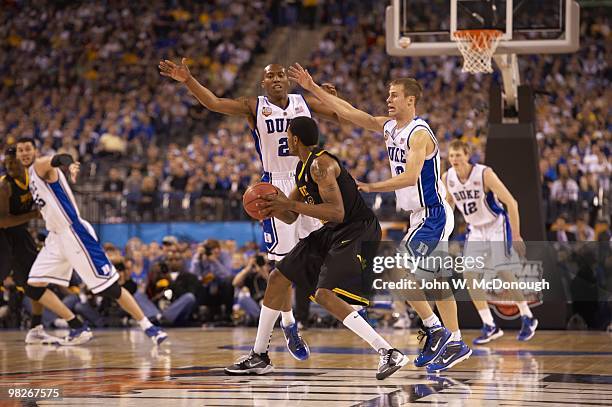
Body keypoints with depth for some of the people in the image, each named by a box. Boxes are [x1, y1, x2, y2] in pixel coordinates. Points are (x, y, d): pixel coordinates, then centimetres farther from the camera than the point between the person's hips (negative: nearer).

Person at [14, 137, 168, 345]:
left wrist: (70, 164, -57)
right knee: (34, 284, 2)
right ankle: (78, 328, 7)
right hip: (57, 236, 9)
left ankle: (148, 327, -6)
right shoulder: (31, 174, 17)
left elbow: (58, 158, -36)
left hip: (74, 232, -9)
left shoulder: (40, 165, -10)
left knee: (108, 286, -10)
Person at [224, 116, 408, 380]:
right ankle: (259, 357, 23)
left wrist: (291, 204, -24)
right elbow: (291, 217, 20)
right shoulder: (302, 168, 12)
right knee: (277, 278, 12)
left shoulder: (321, 164, -19)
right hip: (332, 232, 11)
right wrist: (273, 208, -3)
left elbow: (337, 212, -29)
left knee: (325, 294, -26)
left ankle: (389, 354, -23)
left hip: (357, 232, -11)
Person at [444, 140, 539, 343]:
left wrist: (516, 235, -22)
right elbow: (449, 202, 14)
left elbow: (511, 202, -20)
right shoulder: (447, 178, -8)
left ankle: (528, 319, 11)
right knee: (470, 277, -6)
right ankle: (490, 327, 3)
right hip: (476, 230, 6)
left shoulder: (484, 174, -24)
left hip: (497, 226, -6)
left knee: (505, 274, -11)